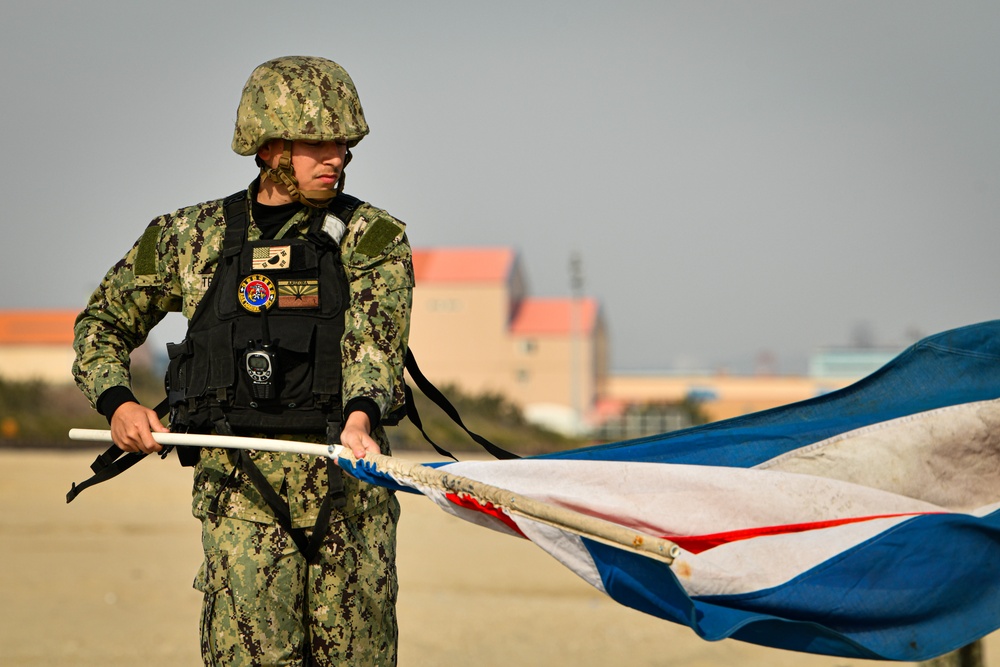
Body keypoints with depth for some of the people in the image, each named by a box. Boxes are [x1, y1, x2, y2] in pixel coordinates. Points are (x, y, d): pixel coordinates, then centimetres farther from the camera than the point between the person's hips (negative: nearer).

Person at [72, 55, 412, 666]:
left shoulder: (374, 237, 8)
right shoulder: (191, 236, 11)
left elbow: (375, 336, -10)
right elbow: (103, 322, 22)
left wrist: (359, 416, -30)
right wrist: (117, 401, 4)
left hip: (349, 476, 1)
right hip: (240, 478, 0)